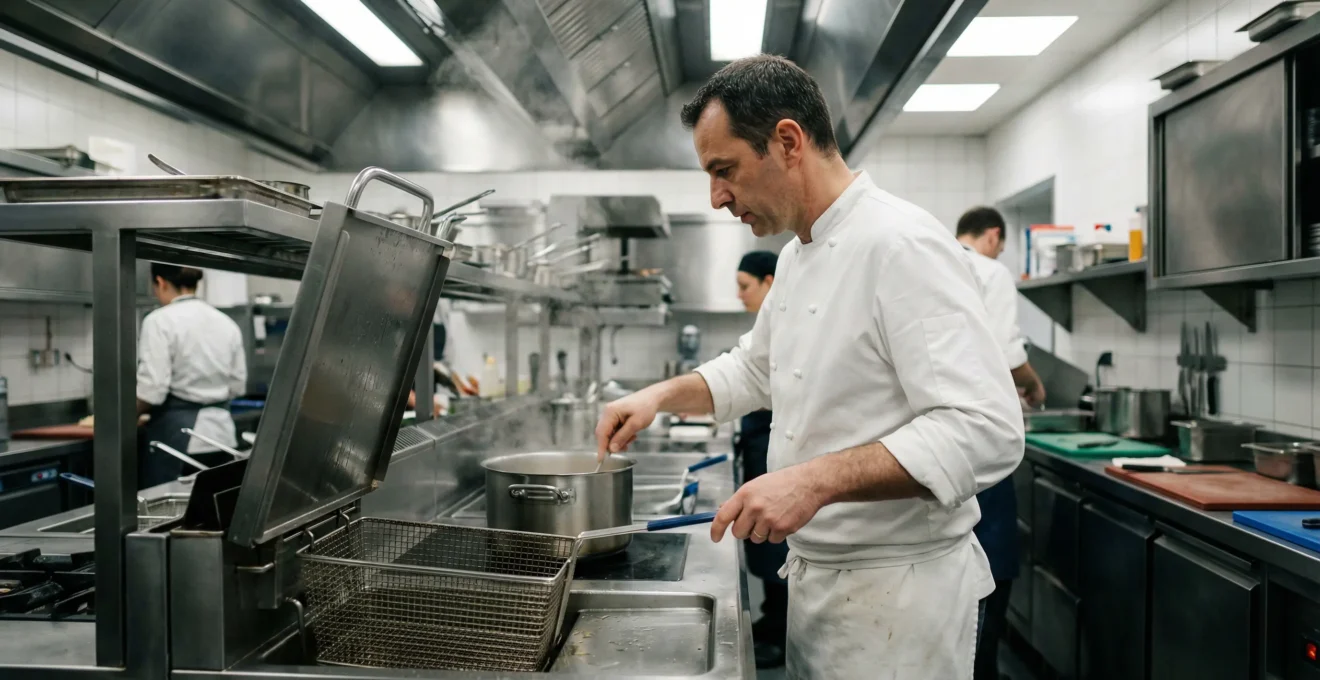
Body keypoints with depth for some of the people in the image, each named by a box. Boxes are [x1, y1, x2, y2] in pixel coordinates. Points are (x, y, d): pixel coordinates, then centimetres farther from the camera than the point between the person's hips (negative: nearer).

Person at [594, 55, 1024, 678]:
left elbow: (985, 432, -28)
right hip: (816, 575, 9)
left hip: (895, 594, -8)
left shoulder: (901, 246, -21)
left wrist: (816, 481, -32)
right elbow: (755, 369, 22)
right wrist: (662, 395, 7)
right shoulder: (798, 256, 8)